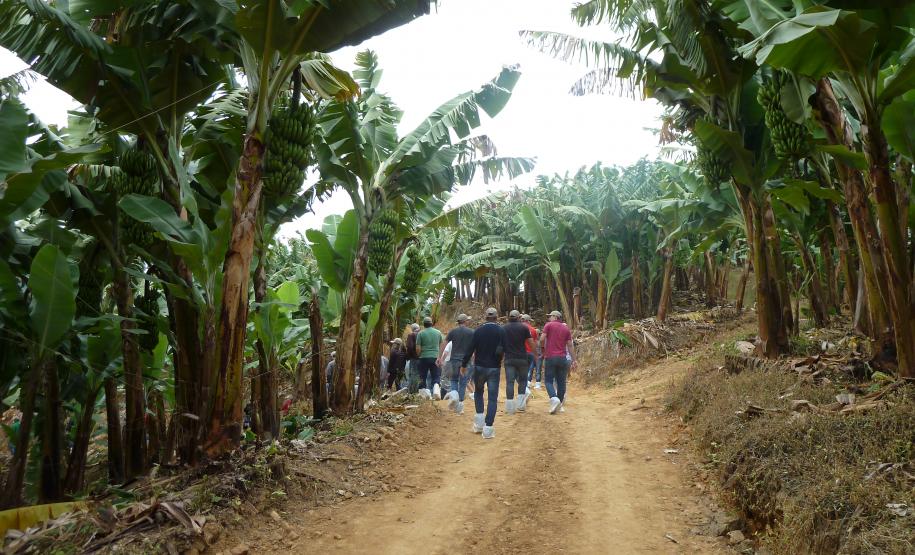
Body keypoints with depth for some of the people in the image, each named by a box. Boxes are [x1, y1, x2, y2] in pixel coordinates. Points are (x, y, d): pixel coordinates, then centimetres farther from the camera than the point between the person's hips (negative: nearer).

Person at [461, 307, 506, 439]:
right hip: (494, 368, -1)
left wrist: (463, 365, 5)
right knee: (492, 398, 3)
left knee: (478, 392, 21)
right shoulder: (501, 331, -5)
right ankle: (488, 428, -3)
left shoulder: (478, 330, -3)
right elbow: (504, 350, -9)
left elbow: (470, 349, -4)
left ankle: (479, 422, 12)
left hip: (479, 367, 1)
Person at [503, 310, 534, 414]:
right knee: (522, 380, 14)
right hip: (522, 358, -1)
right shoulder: (524, 327, 0)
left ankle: (509, 408, -1)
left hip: (509, 359, 1)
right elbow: (531, 343, -2)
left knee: (509, 382, 1)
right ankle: (520, 404, 9)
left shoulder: (503, 328, 6)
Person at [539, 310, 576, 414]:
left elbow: (542, 339, -10)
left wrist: (543, 348, 10)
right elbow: (570, 345, 8)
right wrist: (573, 360, 10)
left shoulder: (549, 325, 0)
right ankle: (559, 404, 12)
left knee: (549, 380, 3)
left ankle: (554, 398, -20)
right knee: (561, 382, 9)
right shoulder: (566, 328, 11)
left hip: (550, 357, -3)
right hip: (562, 358, 3)